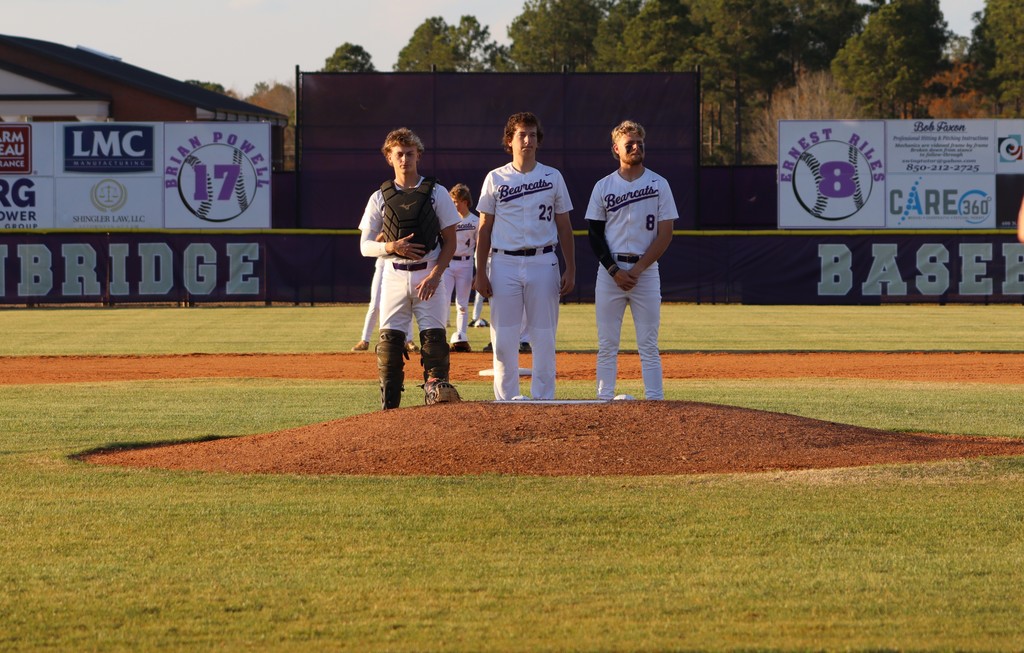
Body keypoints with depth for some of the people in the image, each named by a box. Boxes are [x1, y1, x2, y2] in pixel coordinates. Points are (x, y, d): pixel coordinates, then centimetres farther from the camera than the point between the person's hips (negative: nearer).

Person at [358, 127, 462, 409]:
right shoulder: (380, 197, 8)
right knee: (389, 338, -4)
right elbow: (365, 246, 6)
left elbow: (450, 241, 3)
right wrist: (392, 246, -15)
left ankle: (436, 385, -16)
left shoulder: (436, 192, 4)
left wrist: (435, 275, -10)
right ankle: (388, 407, -2)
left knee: (433, 333, -13)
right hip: (394, 276, 1)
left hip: (429, 274, -1)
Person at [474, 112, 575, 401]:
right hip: (504, 263, 0)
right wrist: (480, 272, 0)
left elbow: (564, 227, 10)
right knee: (504, 338, -1)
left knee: (544, 338, 0)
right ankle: (506, 402, 5)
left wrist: (570, 269, 3)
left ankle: (543, 401, 5)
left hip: (543, 262, 0)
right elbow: (485, 228, 7)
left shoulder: (553, 177, 8)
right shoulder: (496, 178, 7)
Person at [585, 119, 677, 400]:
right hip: (610, 271, 1)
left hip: (646, 270, -1)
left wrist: (637, 269, -10)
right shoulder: (603, 186, 7)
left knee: (648, 345, -2)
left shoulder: (658, 184, 4)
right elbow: (595, 233, 6)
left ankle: (655, 402, -2)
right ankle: (604, 401, 3)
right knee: (607, 344, 1)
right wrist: (614, 270, -8)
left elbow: (665, 234, 0)